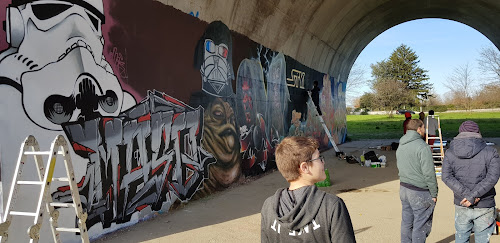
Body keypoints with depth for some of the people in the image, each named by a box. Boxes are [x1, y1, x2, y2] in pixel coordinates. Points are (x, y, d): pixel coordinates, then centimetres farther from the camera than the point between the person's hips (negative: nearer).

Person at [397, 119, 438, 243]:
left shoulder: (401, 146, 9)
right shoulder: (422, 147, -18)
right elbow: (429, 173, -18)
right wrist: (434, 193, -10)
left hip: (403, 188, 8)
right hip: (420, 193, -8)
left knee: (406, 222, 17)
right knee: (420, 226, 3)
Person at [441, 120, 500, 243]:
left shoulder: (450, 153, 0)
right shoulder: (490, 152, -5)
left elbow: (447, 177, -12)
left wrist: (466, 194, -16)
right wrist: (473, 196, -20)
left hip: (461, 206, 2)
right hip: (484, 207, -2)